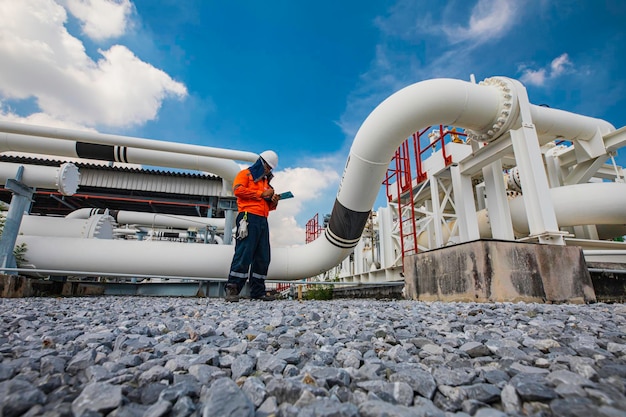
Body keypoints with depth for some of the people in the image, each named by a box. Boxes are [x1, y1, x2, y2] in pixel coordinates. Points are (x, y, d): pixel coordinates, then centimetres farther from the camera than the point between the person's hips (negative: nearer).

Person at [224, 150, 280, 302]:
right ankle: (232, 289, -8)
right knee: (244, 253, -14)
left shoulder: (266, 181, 30)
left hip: (263, 221, 8)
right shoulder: (246, 174, 10)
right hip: (248, 217, -7)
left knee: (263, 257, 4)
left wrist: (274, 202, 8)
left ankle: (258, 291, 9)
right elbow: (237, 189, -11)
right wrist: (261, 194, -8)